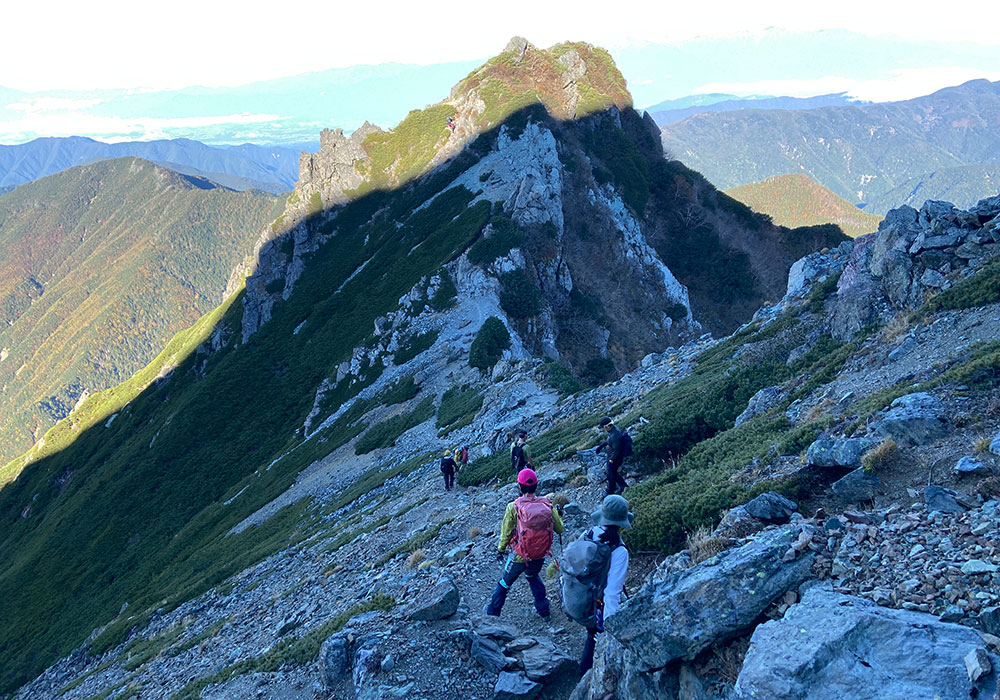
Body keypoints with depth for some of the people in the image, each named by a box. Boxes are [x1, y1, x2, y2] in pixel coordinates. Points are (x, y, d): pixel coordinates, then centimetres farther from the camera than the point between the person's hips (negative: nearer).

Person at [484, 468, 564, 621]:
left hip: (519, 557, -3)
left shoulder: (513, 507, -18)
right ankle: (544, 611, 36)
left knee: (505, 583, 22)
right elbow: (560, 529, -1)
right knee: (533, 577, 34)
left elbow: (506, 531, -7)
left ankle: (492, 612, 39)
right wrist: (557, 514, 19)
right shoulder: (547, 505, -11)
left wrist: (501, 549, 10)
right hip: (539, 557, 3)